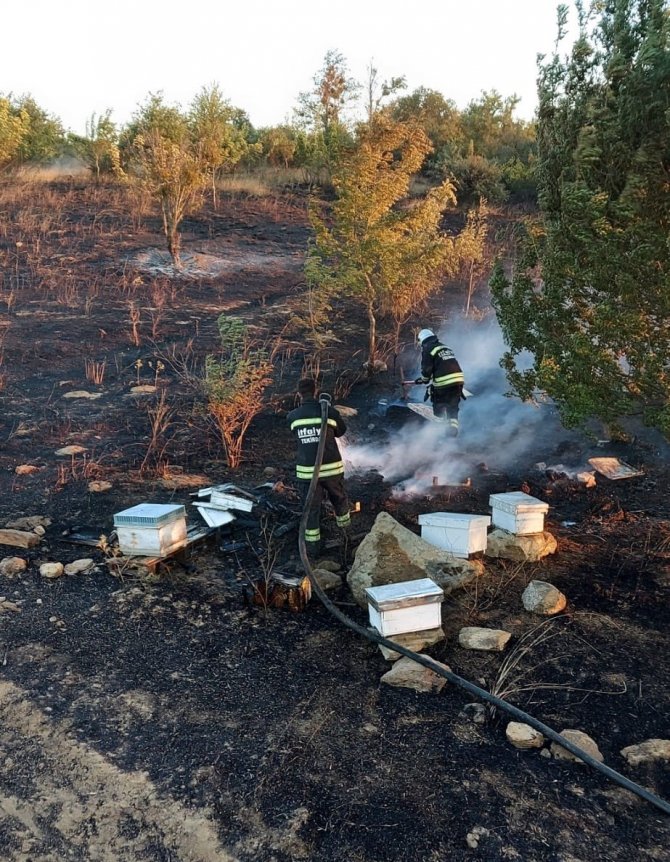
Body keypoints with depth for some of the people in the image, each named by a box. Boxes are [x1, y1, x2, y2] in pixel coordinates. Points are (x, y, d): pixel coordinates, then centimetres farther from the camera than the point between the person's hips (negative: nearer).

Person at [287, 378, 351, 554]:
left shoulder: (292, 417, -2)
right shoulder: (329, 412, -8)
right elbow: (341, 431, 10)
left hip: (307, 470, 0)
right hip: (331, 468, 0)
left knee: (311, 506, 13)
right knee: (339, 498, 25)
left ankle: (313, 543, 17)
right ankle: (344, 524, 48)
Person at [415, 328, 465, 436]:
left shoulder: (427, 349, 0)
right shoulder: (446, 347, 22)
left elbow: (427, 369, -7)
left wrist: (424, 379, 13)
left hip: (443, 384, -6)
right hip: (459, 380, 6)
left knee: (439, 411, 10)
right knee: (453, 409, 15)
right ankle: (453, 431, 3)